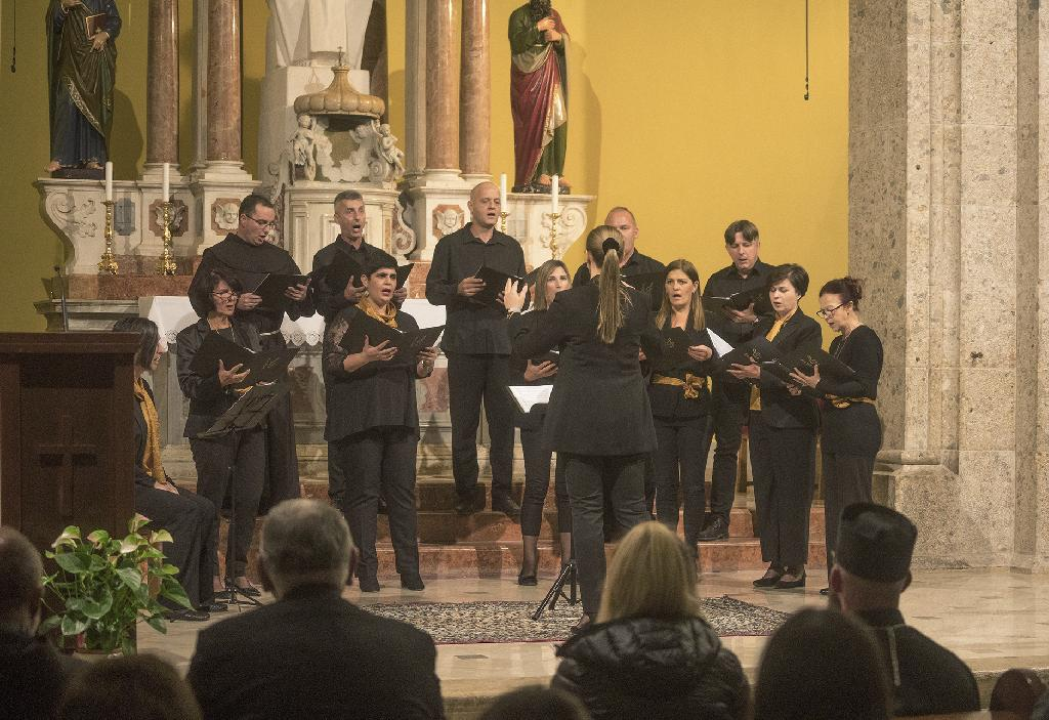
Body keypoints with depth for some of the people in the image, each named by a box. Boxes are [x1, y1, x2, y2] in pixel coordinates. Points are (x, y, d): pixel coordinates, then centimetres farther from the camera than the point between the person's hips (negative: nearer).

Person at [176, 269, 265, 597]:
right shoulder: (189, 338, 1)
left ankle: (237, 570, 11)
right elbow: (189, 386, -7)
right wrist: (220, 381, -24)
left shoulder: (247, 331, 17)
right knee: (211, 501, -3)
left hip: (250, 424, 5)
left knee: (249, 499, 1)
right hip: (212, 426, -5)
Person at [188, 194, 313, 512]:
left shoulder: (279, 258, 17)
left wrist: (303, 297, -7)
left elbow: (303, 310, 17)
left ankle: (284, 501, 0)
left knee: (279, 423, -2)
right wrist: (234, 303, -19)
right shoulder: (218, 256, 5)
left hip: (272, 348, 3)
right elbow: (199, 300, -4)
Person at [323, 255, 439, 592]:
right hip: (360, 419, -4)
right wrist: (366, 357, -23)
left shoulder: (406, 322, 18)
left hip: (400, 418, 4)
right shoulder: (347, 319, 2)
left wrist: (427, 361, -3)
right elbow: (331, 364, -8)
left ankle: (409, 569, 1)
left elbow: (418, 370, 20)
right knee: (363, 492, -5)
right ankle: (366, 572, -2)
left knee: (403, 491, 0)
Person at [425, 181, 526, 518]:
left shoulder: (512, 247, 15)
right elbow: (433, 290, 4)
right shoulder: (449, 245, 8)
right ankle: (468, 493, 7)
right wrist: (458, 289, -15)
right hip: (464, 342, -2)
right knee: (464, 421, 1)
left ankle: (502, 491, 5)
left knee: (504, 420, -1)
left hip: (503, 342, 2)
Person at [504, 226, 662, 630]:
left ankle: (595, 608, 1)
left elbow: (525, 348, -1)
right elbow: (656, 350, 16)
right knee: (632, 509, 9)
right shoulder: (636, 302, -1)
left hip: (582, 420, -3)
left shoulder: (569, 303, -11)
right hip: (627, 420, 3)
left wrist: (515, 311, 14)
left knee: (586, 511, 2)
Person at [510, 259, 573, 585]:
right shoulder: (523, 323, 4)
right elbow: (511, 372, 3)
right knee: (537, 485, -3)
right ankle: (529, 562, 2)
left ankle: (569, 560, 10)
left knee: (568, 485, 3)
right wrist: (527, 376, -15)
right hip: (537, 411, -1)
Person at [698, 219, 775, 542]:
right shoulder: (717, 282, 14)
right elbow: (703, 324, 9)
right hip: (726, 373, 3)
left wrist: (753, 320, -22)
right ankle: (718, 518, 7)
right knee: (726, 446, 4)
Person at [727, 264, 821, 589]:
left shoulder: (808, 329, -5)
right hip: (760, 416, 7)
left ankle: (795, 566, 1)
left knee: (791, 493, -4)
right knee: (766, 492, 9)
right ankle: (774, 563, 15)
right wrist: (741, 370, -6)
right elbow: (751, 365, 15)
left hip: (791, 420, -7)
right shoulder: (763, 327, 17)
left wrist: (759, 375, -26)